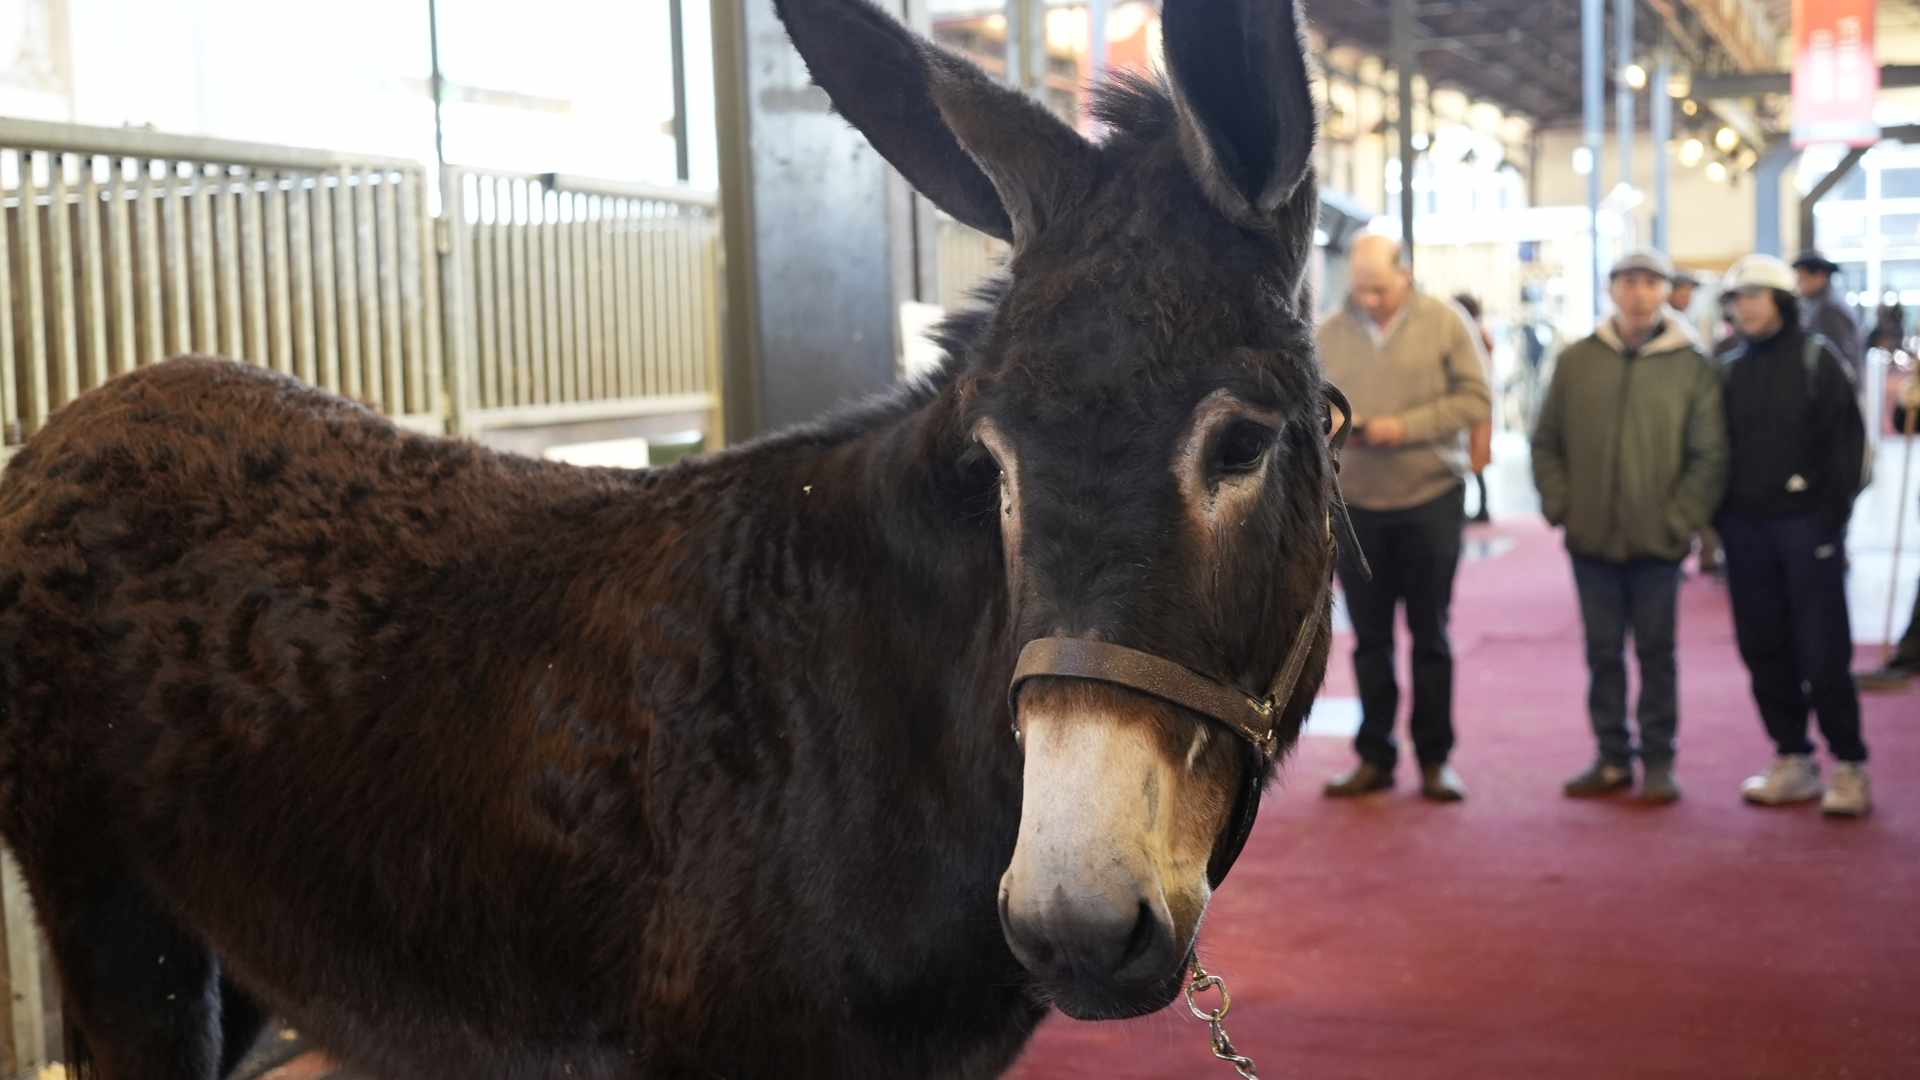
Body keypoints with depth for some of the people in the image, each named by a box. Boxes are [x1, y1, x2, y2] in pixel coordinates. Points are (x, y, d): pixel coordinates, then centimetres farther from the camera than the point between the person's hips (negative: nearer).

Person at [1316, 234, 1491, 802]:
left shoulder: (1444, 322, -3)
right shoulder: (1329, 334, 5)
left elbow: (1476, 398, -6)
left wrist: (1406, 426, -16)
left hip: (1430, 498, -2)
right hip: (1356, 501, 2)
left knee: (1430, 637, 6)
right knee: (1370, 638, 8)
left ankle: (1435, 758, 16)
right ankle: (1374, 756, 18)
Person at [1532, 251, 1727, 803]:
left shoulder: (1692, 367, -2)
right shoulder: (1576, 361, 4)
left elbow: (1709, 456, -4)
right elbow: (1546, 442, 8)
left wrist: (1679, 521, -10)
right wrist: (1560, 505, -2)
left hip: (1657, 543, -2)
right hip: (1591, 540, 2)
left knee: (1656, 652, 7)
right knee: (1603, 652, 10)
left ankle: (1658, 762, 17)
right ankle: (1612, 758, 21)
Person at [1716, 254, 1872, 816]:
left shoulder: (1817, 359, -1)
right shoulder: (1731, 370, 13)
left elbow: (1846, 439, -5)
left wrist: (1833, 512, -12)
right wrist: (1721, 518, 5)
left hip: (1806, 523, -5)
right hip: (1746, 528, 5)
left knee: (1823, 652, -5)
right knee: (1764, 650, 7)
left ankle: (1849, 767, 4)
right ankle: (1793, 760, 18)